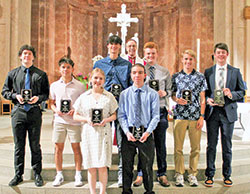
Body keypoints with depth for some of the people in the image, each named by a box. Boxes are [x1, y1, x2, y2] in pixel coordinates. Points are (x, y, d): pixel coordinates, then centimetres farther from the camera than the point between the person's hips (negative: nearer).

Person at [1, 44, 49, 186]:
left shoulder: (41, 74, 6)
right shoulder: (13, 73, 10)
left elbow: (46, 93, 8)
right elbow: (5, 91, 13)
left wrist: (38, 98, -12)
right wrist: (15, 96, -6)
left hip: (35, 112, -1)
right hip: (18, 112, 2)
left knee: (35, 145, 5)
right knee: (19, 145, 8)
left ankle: (37, 174, 19)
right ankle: (18, 175, 21)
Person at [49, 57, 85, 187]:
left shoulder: (79, 86, 1)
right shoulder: (54, 85, 9)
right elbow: (52, 102, 15)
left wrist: (75, 110, -13)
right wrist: (55, 110, -5)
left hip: (74, 121, -2)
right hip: (59, 120, 2)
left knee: (76, 147, 2)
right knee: (58, 147, 6)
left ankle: (78, 175, 14)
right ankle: (59, 175, 20)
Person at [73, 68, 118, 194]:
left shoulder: (109, 96, 5)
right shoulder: (84, 97, 7)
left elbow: (114, 115, 8)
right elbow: (75, 116, 8)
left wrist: (106, 120, -12)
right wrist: (86, 119, -10)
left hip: (104, 133, -1)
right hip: (89, 133, 1)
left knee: (102, 166, -1)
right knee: (91, 167, 5)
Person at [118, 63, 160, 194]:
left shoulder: (152, 94, 1)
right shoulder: (124, 94, 5)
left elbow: (156, 116, -2)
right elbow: (121, 115, 2)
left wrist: (147, 132, -14)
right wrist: (127, 132, -11)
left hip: (146, 134, -1)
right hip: (128, 133, 1)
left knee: (147, 166, 10)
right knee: (127, 165, 10)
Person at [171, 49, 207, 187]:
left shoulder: (200, 77, 6)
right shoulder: (176, 76, 7)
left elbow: (202, 99, 6)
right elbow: (172, 94, 13)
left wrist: (201, 116, -1)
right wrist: (177, 100, -9)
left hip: (196, 116, 0)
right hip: (180, 115, 0)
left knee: (196, 147, 6)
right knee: (178, 147, 2)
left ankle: (192, 174, 20)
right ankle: (179, 174, 15)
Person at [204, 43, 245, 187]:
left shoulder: (235, 72, 8)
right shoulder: (208, 72, 8)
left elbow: (242, 92, 7)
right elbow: (203, 92, 9)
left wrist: (231, 94, -13)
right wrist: (208, 99, -11)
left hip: (228, 112, 0)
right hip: (212, 112, 0)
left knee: (227, 145, 6)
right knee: (211, 145, 4)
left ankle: (227, 175, 21)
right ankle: (210, 175, 15)